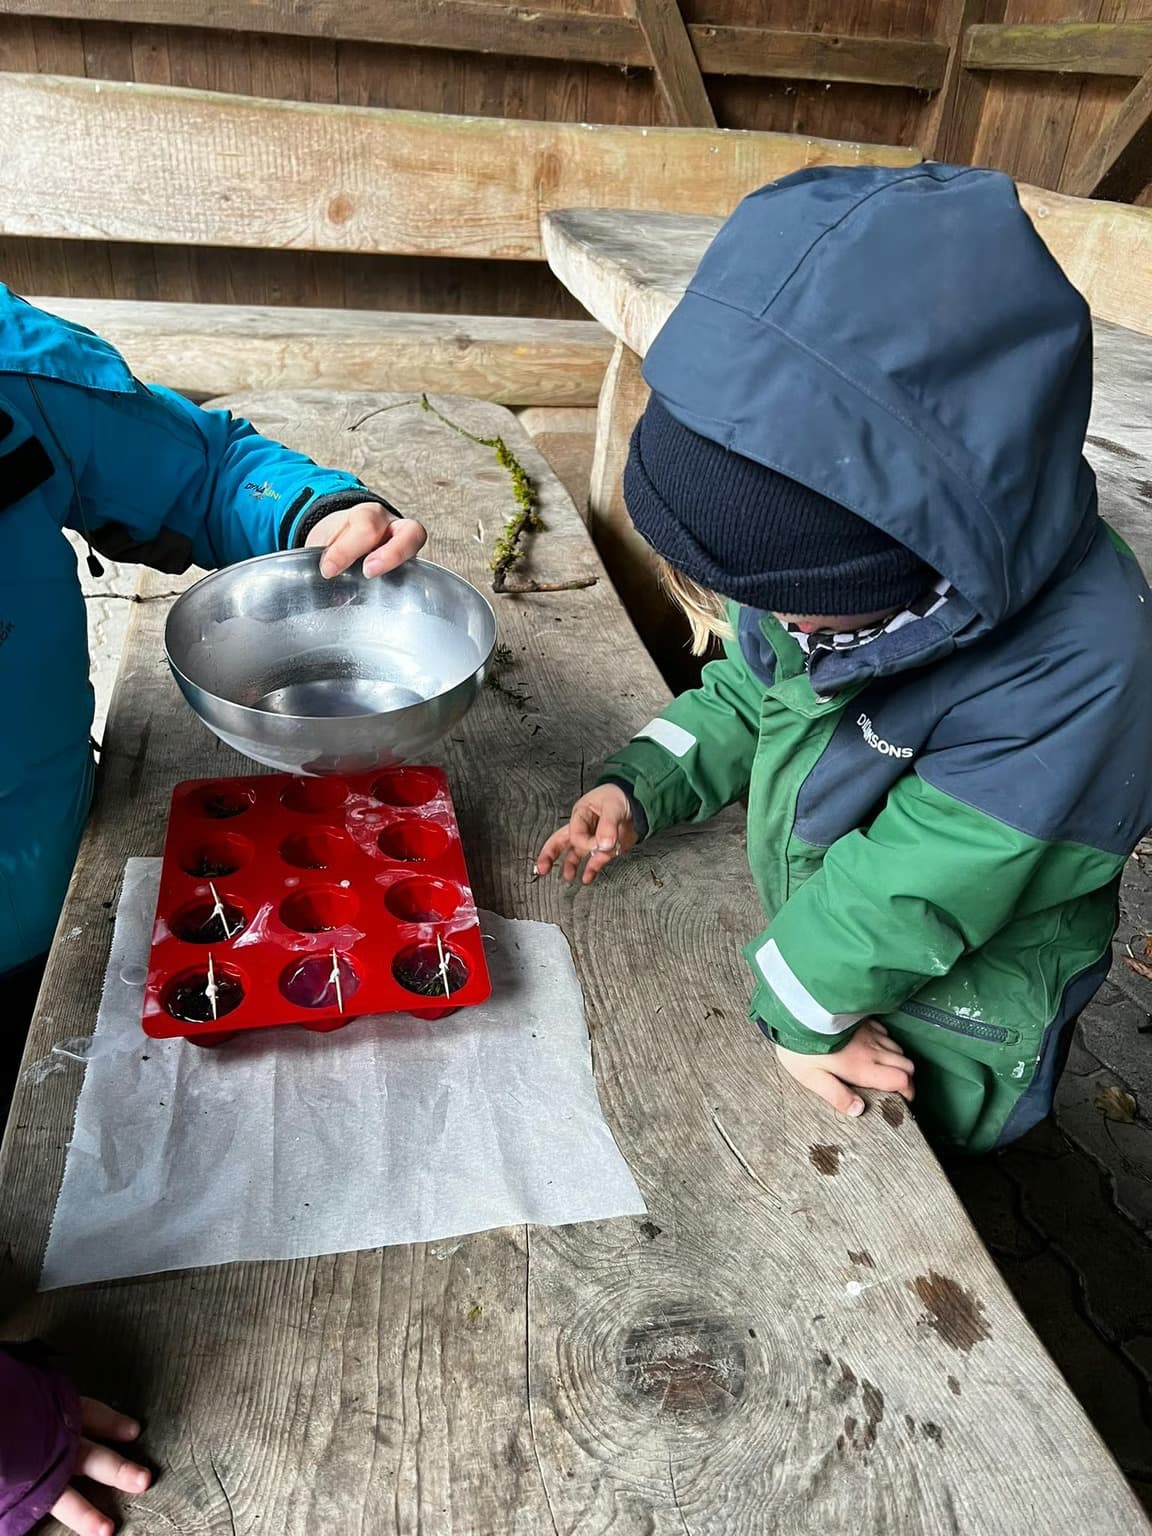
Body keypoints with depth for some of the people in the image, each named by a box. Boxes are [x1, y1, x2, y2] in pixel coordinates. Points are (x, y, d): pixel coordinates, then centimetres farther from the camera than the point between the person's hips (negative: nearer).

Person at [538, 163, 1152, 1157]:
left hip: (934, 1051, -5)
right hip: (805, 949, 6)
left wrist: (801, 1008, -18)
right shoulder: (833, 554, -16)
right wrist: (639, 788, -11)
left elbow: (899, 898, -30)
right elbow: (743, 696, 1)